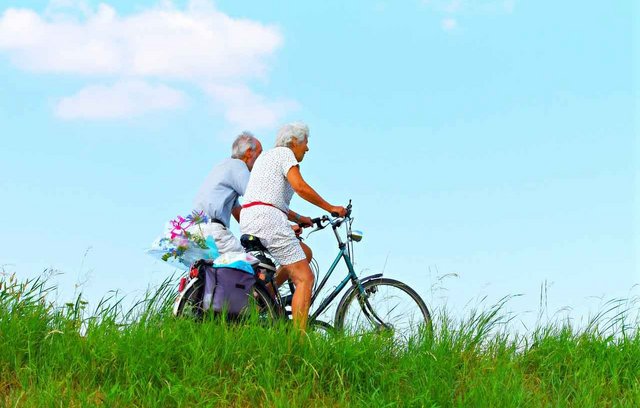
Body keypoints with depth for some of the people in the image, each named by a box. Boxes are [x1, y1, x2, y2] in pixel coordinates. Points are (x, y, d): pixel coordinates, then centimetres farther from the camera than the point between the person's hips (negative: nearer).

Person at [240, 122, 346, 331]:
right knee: (305, 278, -9)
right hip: (267, 218, -9)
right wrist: (331, 208, -4)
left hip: (248, 221, 9)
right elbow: (300, 187, -12)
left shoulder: (266, 156, 29)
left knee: (305, 253, 22)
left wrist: (298, 218, 29)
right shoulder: (284, 153, 1)